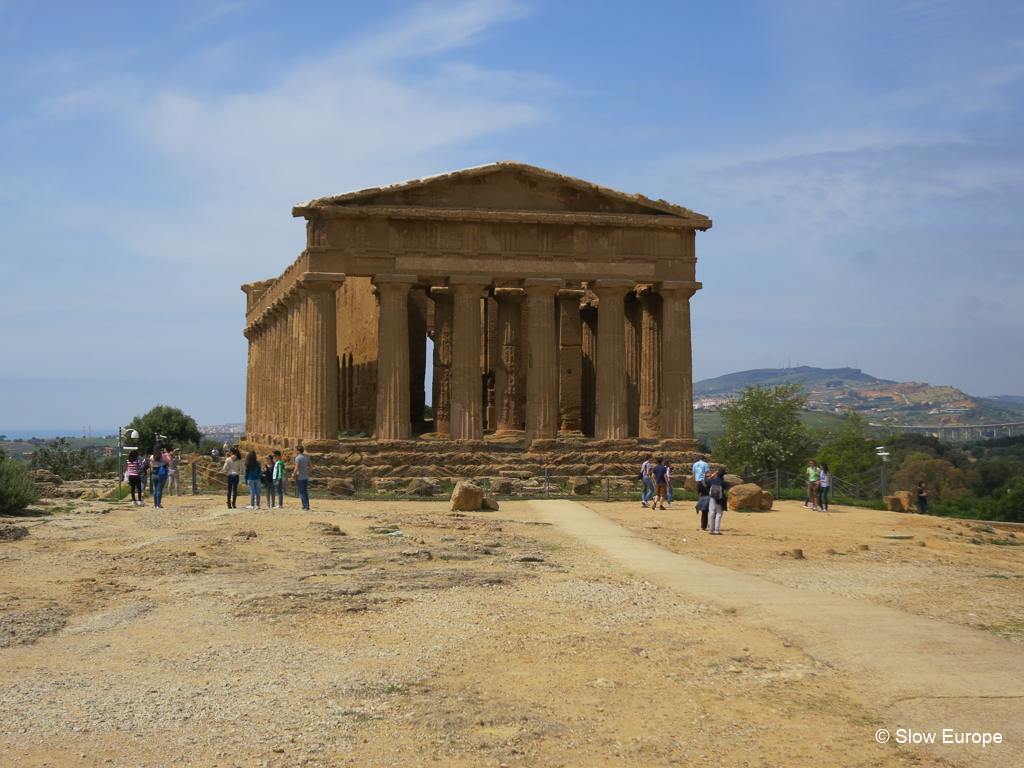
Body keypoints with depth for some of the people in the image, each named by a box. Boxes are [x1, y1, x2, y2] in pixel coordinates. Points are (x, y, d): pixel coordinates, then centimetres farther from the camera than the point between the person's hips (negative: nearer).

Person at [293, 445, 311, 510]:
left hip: (300, 477, -7)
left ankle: (305, 505, -5)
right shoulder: (307, 457, 10)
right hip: (306, 477, 7)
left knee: (302, 492, -2)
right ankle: (306, 506, 12)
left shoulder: (298, 458, -12)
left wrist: (294, 475, -7)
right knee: (305, 492, 12)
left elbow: (296, 468, -17)